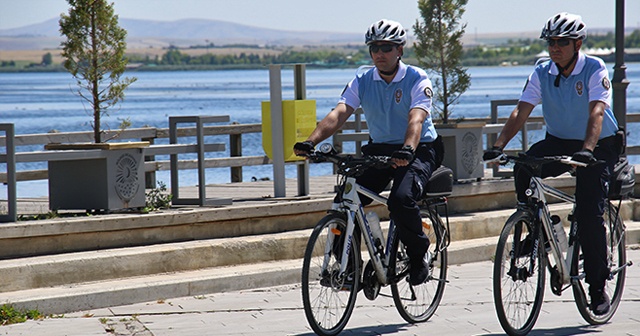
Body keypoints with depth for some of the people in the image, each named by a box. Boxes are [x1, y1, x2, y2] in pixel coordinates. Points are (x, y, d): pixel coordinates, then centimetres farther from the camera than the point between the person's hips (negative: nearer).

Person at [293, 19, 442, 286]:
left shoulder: (417, 80, -12)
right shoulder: (362, 82, 0)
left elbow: (416, 119, -29)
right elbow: (338, 114, -13)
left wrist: (407, 150, -50)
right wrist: (311, 142, -32)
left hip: (417, 151, -5)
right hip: (378, 149, 5)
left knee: (401, 199, -31)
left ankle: (419, 256, -6)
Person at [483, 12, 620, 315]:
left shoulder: (595, 70, -18)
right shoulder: (542, 73, -6)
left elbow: (597, 111, -32)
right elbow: (521, 111, -14)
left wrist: (587, 149, -49)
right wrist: (499, 144, -30)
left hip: (598, 146, -4)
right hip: (558, 142, 4)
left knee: (589, 214, -16)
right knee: (523, 170, -27)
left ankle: (598, 287, -3)